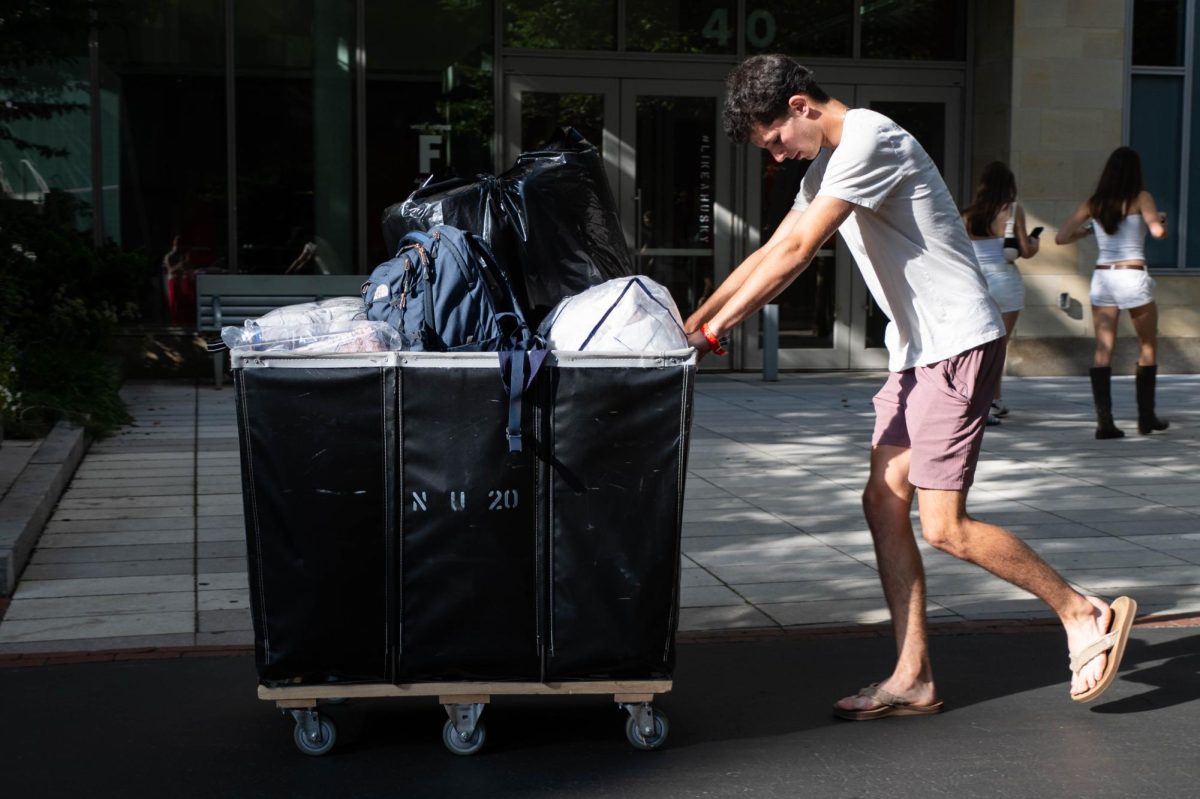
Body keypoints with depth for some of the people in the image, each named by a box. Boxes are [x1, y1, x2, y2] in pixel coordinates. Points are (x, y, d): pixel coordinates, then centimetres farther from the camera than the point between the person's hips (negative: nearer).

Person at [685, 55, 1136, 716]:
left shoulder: (869, 140, -16)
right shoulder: (827, 166, 16)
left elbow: (796, 253, -20)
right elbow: (767, 254, 17)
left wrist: (716, 328, -17)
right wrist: (690, 323, 9)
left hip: (958, 344, -10)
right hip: (915, 350, 10)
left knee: (944, 527, -10)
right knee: (883, 502, 5)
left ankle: (1086, 615, 7)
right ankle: (912, 680, 9)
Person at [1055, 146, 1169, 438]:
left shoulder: (1093, 203, 7)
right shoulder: (1141, 198, -2)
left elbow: (1061, 237, 6)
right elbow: (1157, 231, -16)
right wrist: (1163, 220, 6)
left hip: (1102, 278, 3)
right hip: (1134, 278, -3)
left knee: (1103, 350, 1)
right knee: (1148, 348, 13)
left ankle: (1104, 422, -7)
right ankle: (1146, 418, 17)